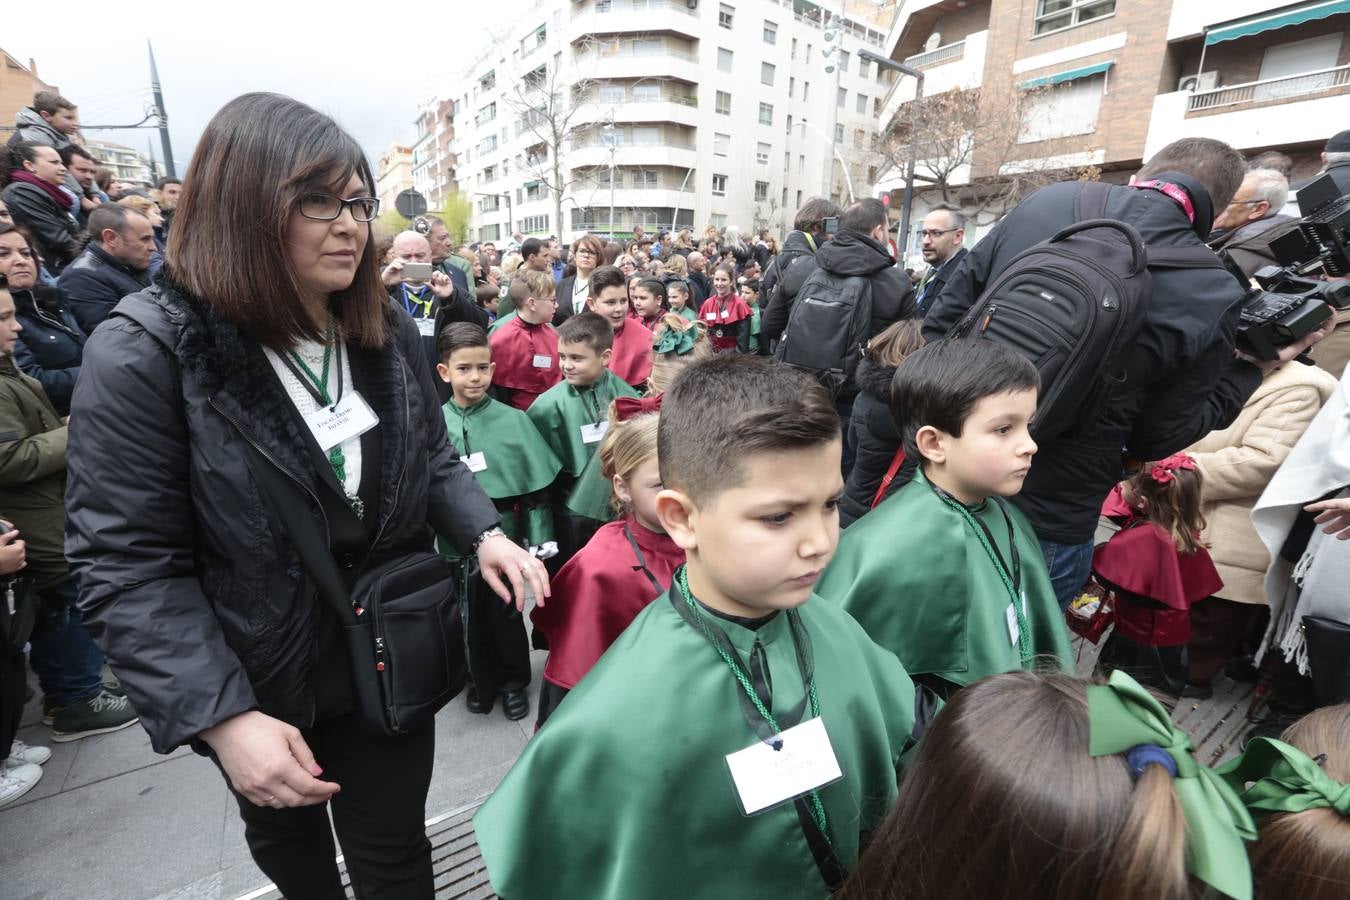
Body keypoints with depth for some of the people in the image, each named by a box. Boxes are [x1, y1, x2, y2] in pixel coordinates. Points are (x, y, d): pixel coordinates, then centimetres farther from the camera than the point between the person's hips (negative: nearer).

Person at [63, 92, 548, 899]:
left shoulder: (388, 331, -5)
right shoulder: (143, 351, -20)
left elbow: (433, 461, 3)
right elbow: (128, 565, -20)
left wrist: (485, 533, -16)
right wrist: (221, 715, -26)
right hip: (251, 682, -1)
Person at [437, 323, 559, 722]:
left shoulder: (513, 421, -8)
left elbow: (536, 486, -5)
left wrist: (539, 541, -6)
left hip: (501, 532, -1)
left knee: (504, 610, 12)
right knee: (470, 612, 15)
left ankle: (514, 680, 36)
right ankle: (481, 679, 39)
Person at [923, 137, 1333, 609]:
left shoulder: (1045, 201, -1)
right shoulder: (1212, 294, -9)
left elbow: (944, 314, 2)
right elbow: (1156, 438, -1)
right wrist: (1253, 369, 12)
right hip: (1047, 524, -3)